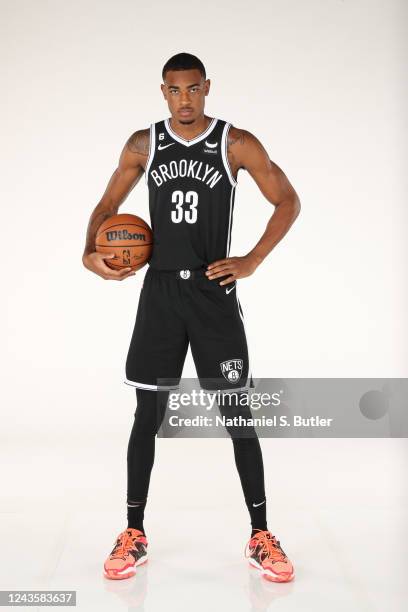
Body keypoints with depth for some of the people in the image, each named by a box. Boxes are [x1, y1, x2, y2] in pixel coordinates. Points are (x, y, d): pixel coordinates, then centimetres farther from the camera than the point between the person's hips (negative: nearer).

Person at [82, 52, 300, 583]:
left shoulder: (237, 144, -2)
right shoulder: (143, 145, 6)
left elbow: (288, 202, 3)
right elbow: (108, 205, 14)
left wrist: (252, 261, -6)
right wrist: (90, 254, -5)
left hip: (214, 292, -2)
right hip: (159, 291, 2)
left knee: (238, 415, 0)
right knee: (148, 413, 5)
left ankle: (261, 537, 14)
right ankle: (135, 534, 18)